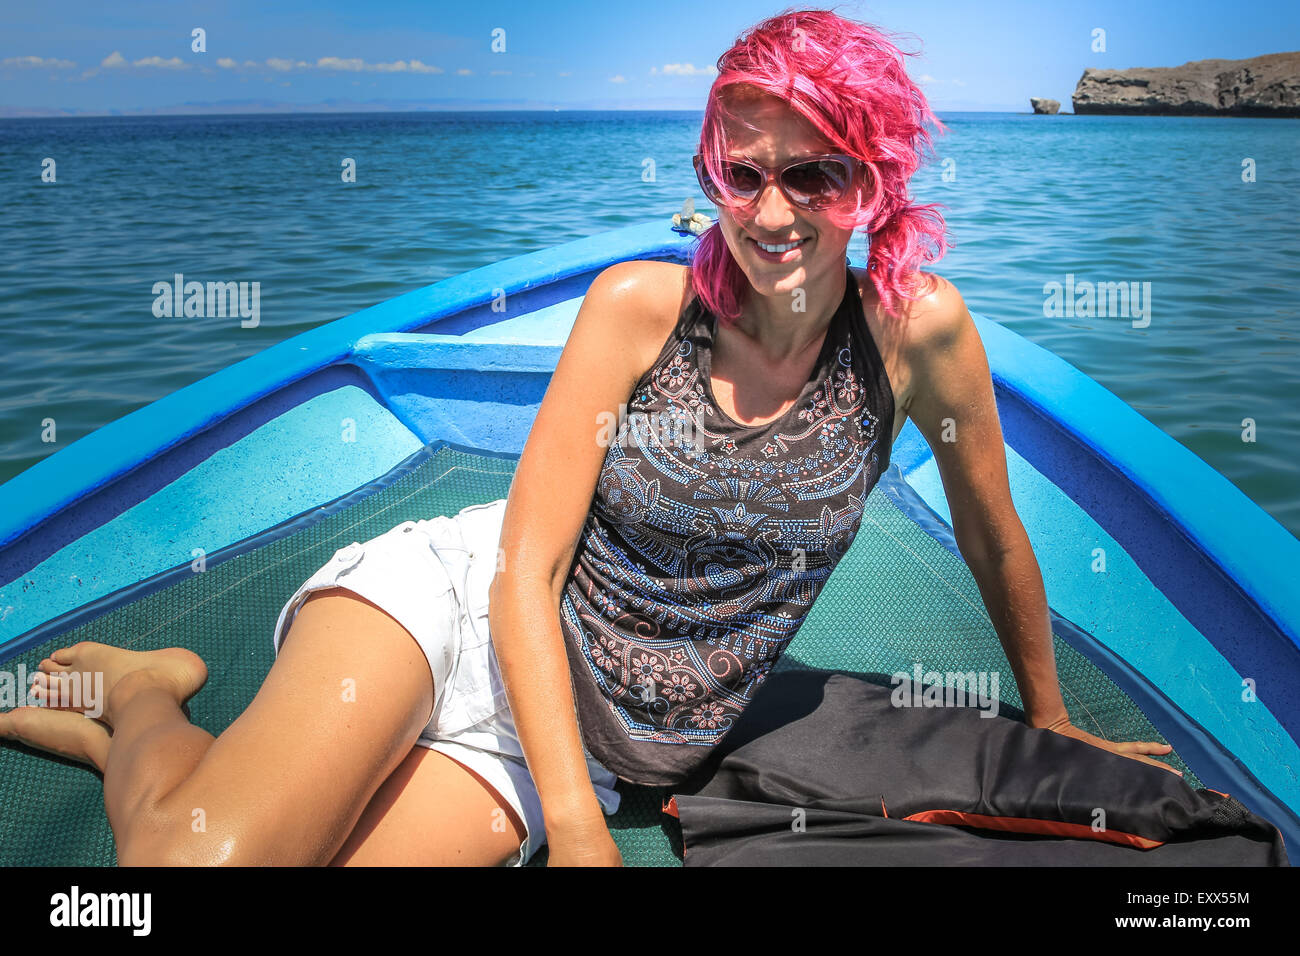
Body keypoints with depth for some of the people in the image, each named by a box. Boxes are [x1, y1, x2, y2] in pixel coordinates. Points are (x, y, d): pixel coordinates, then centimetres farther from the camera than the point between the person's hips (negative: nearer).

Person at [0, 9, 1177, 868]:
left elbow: (994, 539, 6)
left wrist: (1052, 724, 18)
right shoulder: (639, 306, -11)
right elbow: (527, 565, -13)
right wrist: (578, 825, -21)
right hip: (460, 605, -1)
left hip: (589, 740, 2)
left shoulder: (918, 329, -8)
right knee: (196, 850, -25)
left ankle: (126, 731, 14)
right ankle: (143, 700, 11)